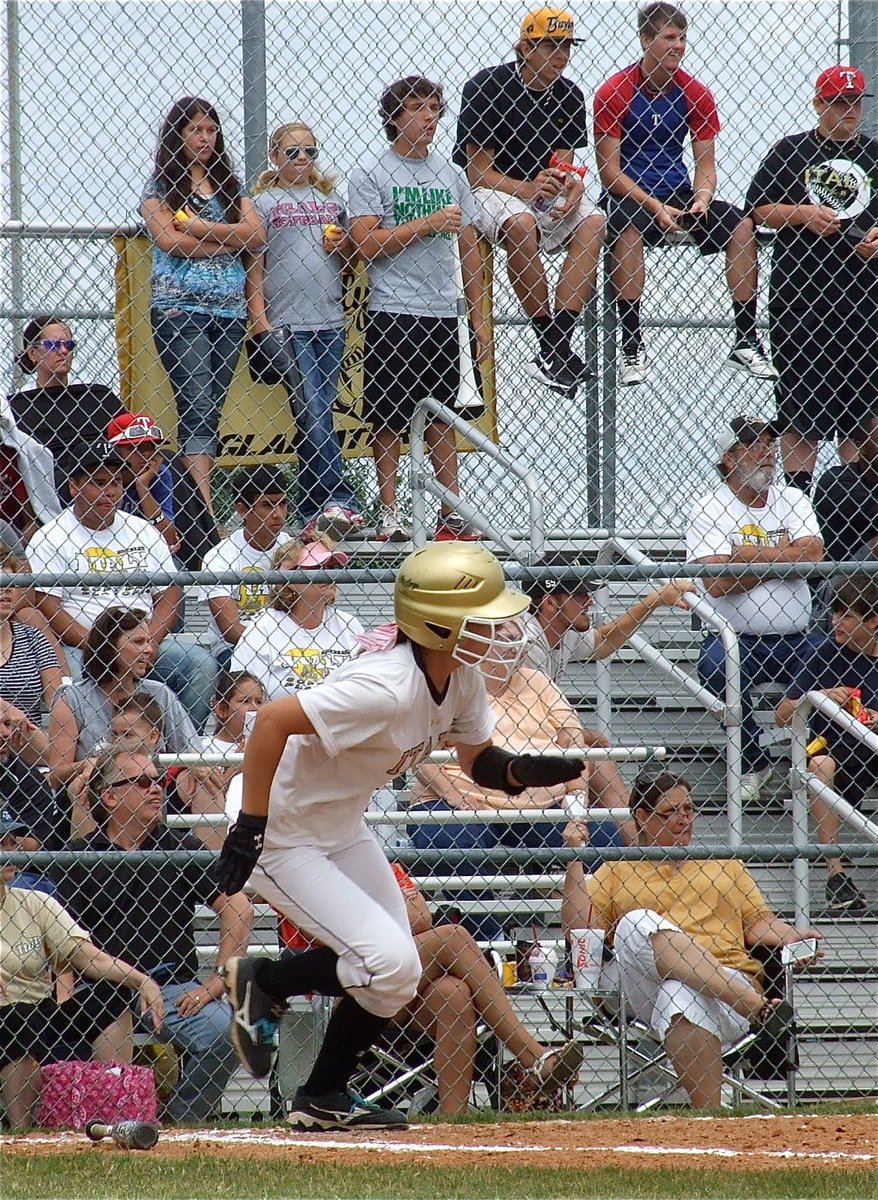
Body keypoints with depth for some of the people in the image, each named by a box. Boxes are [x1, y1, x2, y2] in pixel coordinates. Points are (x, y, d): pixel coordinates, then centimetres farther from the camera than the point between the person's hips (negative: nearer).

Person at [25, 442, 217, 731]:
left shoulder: (144, 531, 18)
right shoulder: (50, 538, 4)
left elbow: (169, 593, 14)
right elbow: (46, 607, -5)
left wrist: (151, 640, -6)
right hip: (81, 647, -4)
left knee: (203, 664, -19)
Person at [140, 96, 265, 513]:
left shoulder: (229, 185, 15)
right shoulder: (159, 187, 4)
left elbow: (256, 235, 2)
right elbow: (168, 241, -12)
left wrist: (200, 228, -8)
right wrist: (227, 242, -7)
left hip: (229, 310, 5)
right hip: (180, 309, -5)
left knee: (210, 413, 4)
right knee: (198, 409, -16)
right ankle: (206, 508, -26)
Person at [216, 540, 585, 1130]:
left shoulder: (461, 677, -5)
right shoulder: (389, 688, -33)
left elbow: (481, 762, 8)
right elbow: (273, 720, -35)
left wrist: (530, 771, -16)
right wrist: (248, 828, -33)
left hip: (343, 829, 10)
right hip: (282, 834, -10)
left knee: (395, 971, 13)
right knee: (391, 964, -18)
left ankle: (325, 1099, 27)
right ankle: (263, 981, 2)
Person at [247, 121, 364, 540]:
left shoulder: (331, 200, 16)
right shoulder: (264, 203, 5)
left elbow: (352, 260, 24)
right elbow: (255, 270, 1)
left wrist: (341, 247, 2)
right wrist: (260, 323, -8)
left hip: (330, 321, 4)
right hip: (288, 324, -4)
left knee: (318, 412, 4)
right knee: (311, 414, -11)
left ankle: (312, 513, 8)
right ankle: (340, 502, -14)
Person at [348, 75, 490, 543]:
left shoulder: (451, 175, 14)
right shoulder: (371, 174, -1)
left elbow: (469, 250, 17)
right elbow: (365, 243, -12)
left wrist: (478, 317, 13)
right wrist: (428, 224, -15)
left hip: (443, 312, 4)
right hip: (391, 312, -4)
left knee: (443, 417, 6)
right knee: (388, 418, -2)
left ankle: (452, 514, 8)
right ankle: (388, 513, 3)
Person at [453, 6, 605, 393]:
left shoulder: (569, 96, 3)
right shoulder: (487, 87, -13)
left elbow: (565, 166, 1)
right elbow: (478, 169, -14)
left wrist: (572, 187, -24)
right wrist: (525, 189, -29)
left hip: (543, 190, 5)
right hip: (487, 189, -5)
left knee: (592, 223, -22)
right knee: (520, 223, -37)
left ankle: (556, 352, -29)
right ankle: (551, 343, -31)